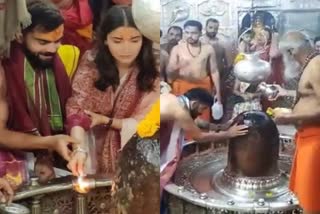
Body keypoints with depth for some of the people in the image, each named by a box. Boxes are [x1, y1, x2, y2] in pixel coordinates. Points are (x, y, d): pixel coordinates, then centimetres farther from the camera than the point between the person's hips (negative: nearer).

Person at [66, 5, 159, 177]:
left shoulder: (152, 73, -9)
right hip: (96, 152, 1)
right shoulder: (91, 63, -7)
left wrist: (106, 120, -11)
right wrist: (80, 149, -30)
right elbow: (77, 110, -14)